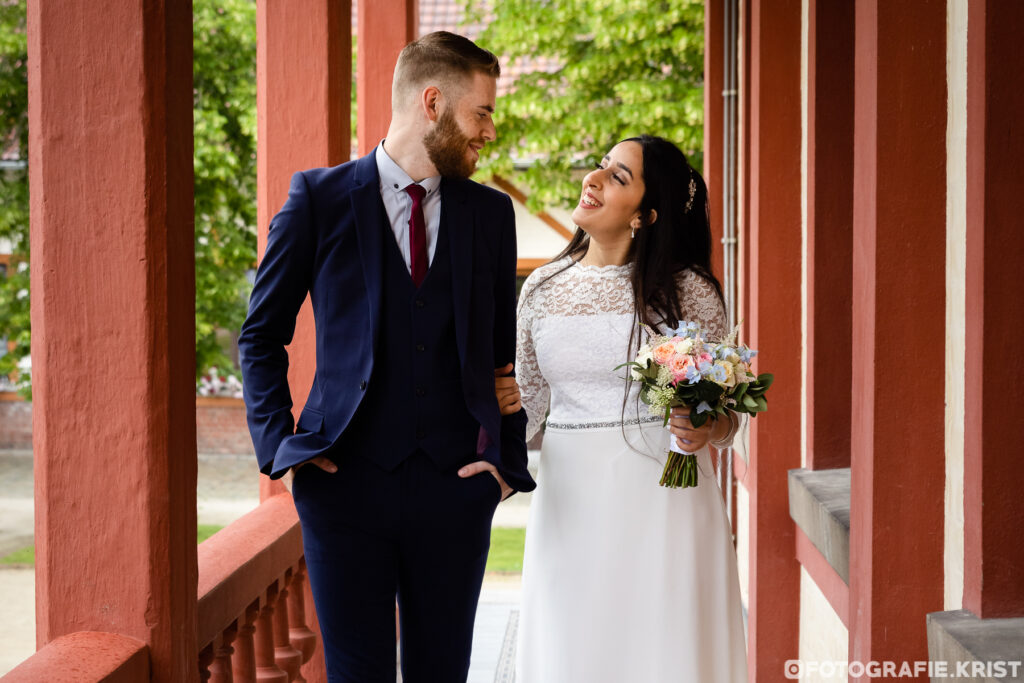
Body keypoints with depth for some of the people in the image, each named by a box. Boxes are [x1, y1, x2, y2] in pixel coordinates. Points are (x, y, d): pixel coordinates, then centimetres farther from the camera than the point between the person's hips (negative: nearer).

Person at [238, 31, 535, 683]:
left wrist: (509, 457, 2)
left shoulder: (492, 212, 9)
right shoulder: (320, 198, 0)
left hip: (456, 483, 3)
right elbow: (262, 335, 6)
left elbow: (506, 350, 14)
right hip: (346, 481, -2)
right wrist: (280, 444, -4)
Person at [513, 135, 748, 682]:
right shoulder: (543, 289, 6)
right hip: (570, 504, 3)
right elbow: (526, 402, 13)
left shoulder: (689, 291, -3)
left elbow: (725, 409, 2)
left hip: (660, 499, -3)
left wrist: (707, 431, -19)